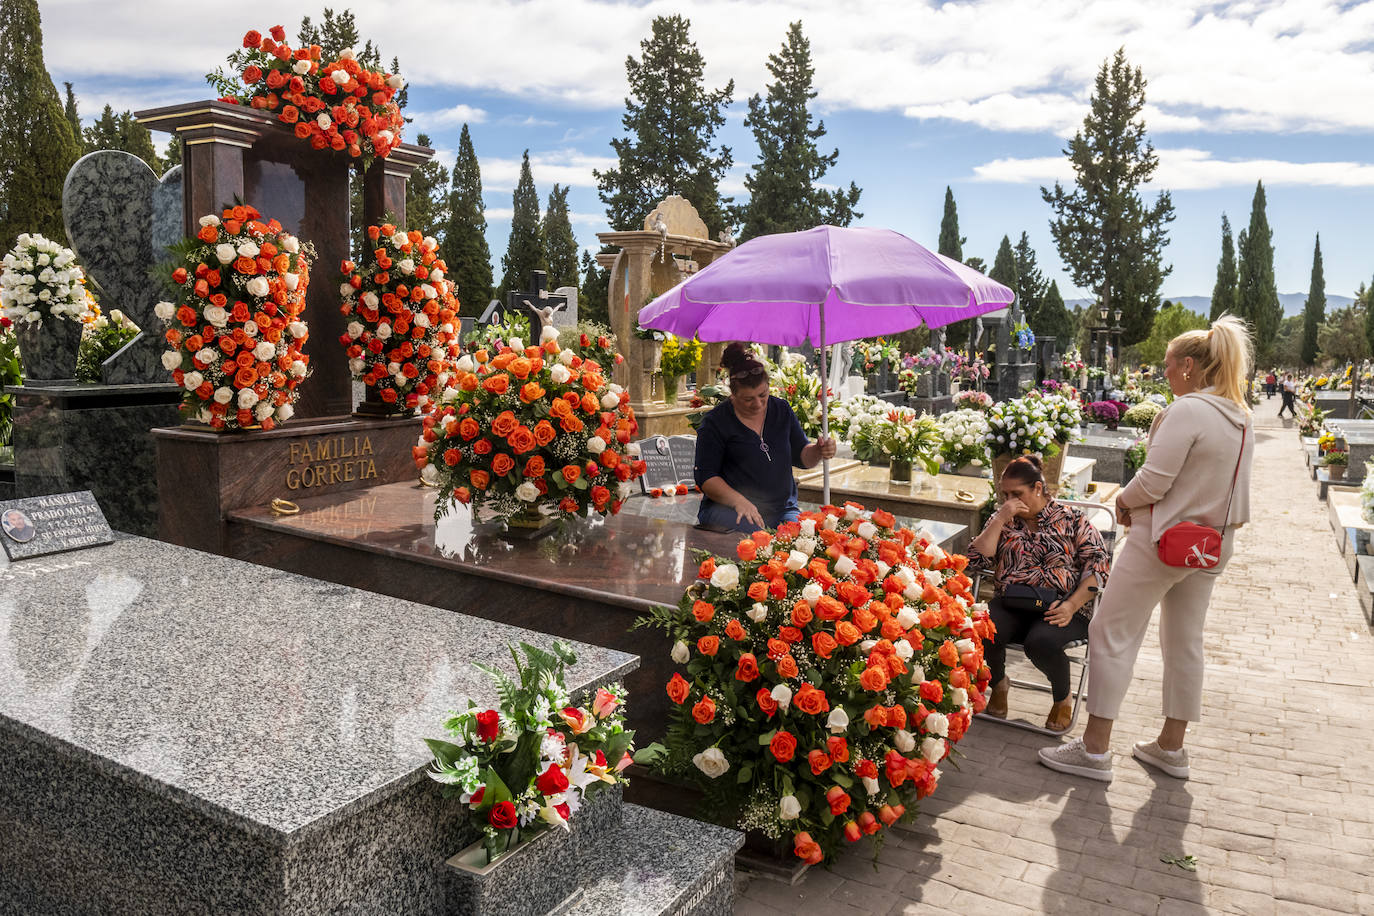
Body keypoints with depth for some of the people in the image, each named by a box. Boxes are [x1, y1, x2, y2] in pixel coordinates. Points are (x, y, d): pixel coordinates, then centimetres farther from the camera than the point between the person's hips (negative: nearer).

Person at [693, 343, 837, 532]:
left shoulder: (782, 410, 11)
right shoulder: (716, 422, -3)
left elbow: (801, 456, 17)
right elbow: (705, 477, -5)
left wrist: (818, 450, -8)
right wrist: (738, 501, -22)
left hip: (782, 510, 4)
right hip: (729, 509, -4)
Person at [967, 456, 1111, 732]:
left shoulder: (1071, 520, 7)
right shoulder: (1002, 520, 16)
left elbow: (1098, 567, 0)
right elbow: (976, 558, 2)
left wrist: (1071, 606, -14)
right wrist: (1002, 518, -3)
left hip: (1060, 609, -2)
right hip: (1010, 605, 3)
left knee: (1041, 642, -35)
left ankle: (1063, 698, 0)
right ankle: (999, 684, 5)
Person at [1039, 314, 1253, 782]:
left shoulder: (1187, 411, -20)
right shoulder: (1240, 418, 8)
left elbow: (1153, 481, -23)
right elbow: (1215, 482, 15)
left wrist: (1124, 501, -2)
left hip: (1162, 538, -9)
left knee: (1112, 633, 1)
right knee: (1185, 641, 16)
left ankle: (1095, 749, 5)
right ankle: (1171, 747, 28)